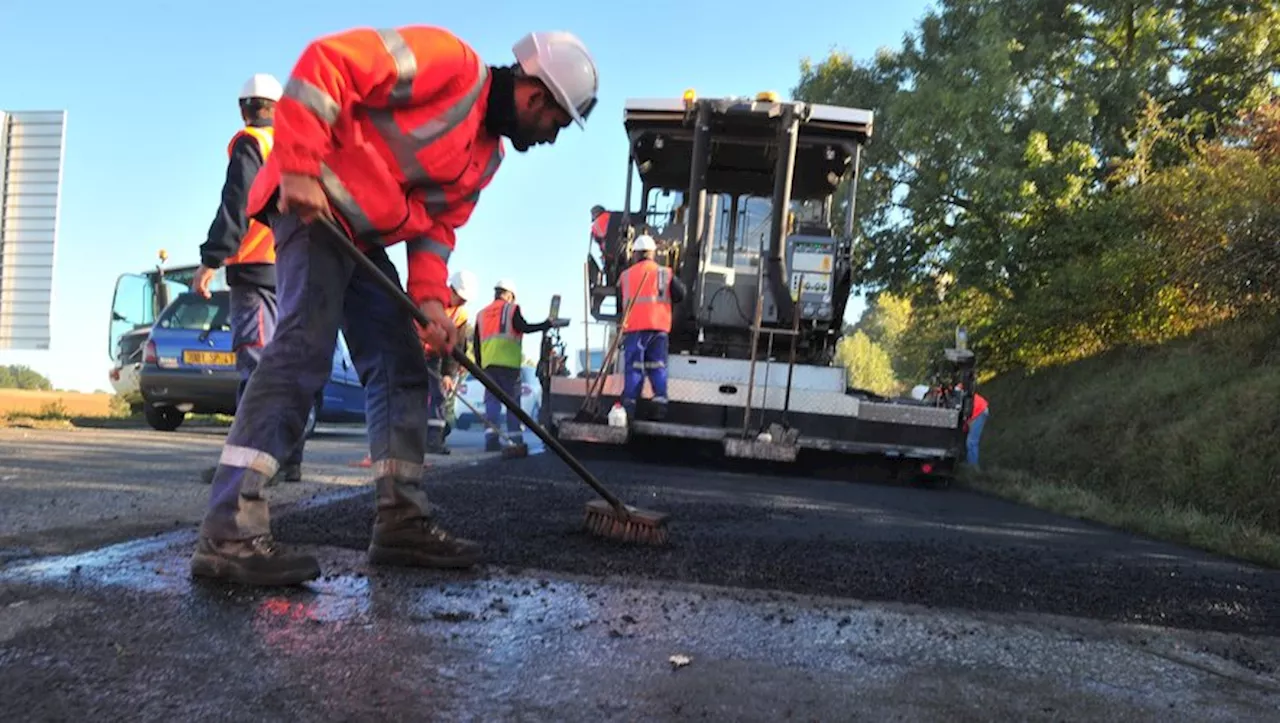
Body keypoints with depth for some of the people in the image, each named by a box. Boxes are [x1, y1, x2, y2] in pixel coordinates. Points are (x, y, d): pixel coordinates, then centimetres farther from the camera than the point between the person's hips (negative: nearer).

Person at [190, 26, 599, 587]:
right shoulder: (449, 61, -13)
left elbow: (436, 224, 12)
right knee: (304, 349, -22)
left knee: (401, 367, 6)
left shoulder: (487, 158, 15)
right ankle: (229, 532, -23)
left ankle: (400, 521, 10)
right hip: (313, 203, -10)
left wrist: (430, 299, -5)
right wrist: (300, 167, -24)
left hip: (364, 237, 10)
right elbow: (327, 62, -19)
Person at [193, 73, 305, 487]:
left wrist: (211, 260, -16)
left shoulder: (250, 144, 0)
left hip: (258, 269, -8)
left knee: (257, 361, -14)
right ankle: (288, 459, 12)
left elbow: (236, 204, -13)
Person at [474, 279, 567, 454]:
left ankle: (491, 438, -11)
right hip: (508, 362, -4)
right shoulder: (512, 309, 5)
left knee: (492, 399, 3)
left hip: (488, 363, 4)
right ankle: (515, 439, -3)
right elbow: (524, 328, -12)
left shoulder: (482, 314, 21)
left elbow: (477, 344, 19)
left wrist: (479, 367, 23)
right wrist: (549, 324, -10)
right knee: (513, 401, 1)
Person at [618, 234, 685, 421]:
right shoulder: (665, 273, 5)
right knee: (658, 367, 8)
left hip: (634, 326, 0)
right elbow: (680, 295, 2)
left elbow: (620, 300, 14)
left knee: (633, 367, 1)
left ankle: (629, 406, -4)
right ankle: (660, 401, 0)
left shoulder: (625, 275, 7)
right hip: (659, 326, 0)